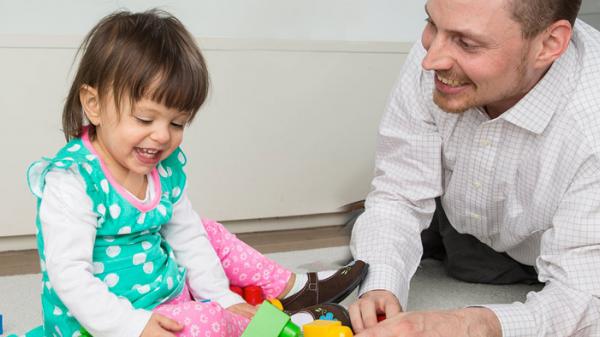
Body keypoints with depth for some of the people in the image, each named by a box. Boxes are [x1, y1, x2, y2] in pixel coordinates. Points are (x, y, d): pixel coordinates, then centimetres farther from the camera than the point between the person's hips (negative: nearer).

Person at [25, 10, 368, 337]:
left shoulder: (166, 167, 0)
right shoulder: (73, 181, -25)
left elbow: (186, 235, 10)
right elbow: (69, 275, -26)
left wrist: (221, 297, 7)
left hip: (169, 289, 8)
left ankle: (295, 288, 26)